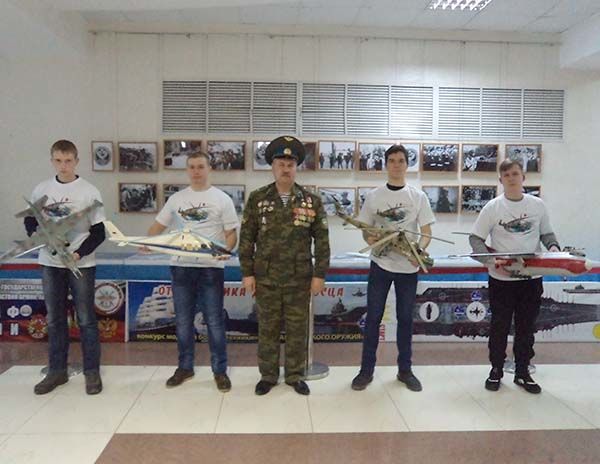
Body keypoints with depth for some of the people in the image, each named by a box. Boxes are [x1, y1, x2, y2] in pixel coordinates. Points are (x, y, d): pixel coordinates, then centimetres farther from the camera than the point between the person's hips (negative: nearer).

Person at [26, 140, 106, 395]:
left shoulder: (89, 191, -6)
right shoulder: (41, 189, 4)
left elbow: (99, 232, -6)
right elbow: (29, 221, 13)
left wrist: (79, 253, -17)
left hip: (81, 264, -3)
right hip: (50, 263, 4)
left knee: (86, 319, 3)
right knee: (55, 319, 12)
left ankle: (92, 372, 14)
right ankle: (56, 371, 25)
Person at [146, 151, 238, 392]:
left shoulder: (222, 198, 0)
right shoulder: (176, 198, 9)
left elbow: (231, 233, -1)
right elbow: (158, 225, 12)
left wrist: (225, 250, -21)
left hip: (211, 267, -3)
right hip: (181, 266, 3)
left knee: (214, 322, 2)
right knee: (183, 321, 12)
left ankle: (220, 370, 16)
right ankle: (185, 367, 28)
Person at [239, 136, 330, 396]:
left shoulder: (312, 201, 0)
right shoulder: (257, 199, 0)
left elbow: (322, 240, 0)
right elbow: (246, 238, 1)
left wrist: (319, 274, -4)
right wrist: (247, 272, -3)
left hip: (300, 279, 0)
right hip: (266, 278, 0)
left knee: (297, 329, 10)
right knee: (267, 328, 11)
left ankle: (295, 376, 27)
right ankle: (268, 375, 27)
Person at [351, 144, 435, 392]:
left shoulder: (418, 196, 1)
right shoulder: (374, 196, 3)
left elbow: (426, 232, -1)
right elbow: (365, 230, 7)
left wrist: (418, 251, -20)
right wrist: (371, 239, -16)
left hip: (408, 266, 0)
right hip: (380, 264, 0)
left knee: (405, 318, 10)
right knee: (373, 317, 4)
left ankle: (405, 370, 25)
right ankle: (367, 370, 17)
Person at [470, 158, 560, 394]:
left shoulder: (537, 205, 2)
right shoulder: (492, 207, -5)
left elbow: (546, 233, 13)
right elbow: (475, 239, -5)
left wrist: (553, 247, -9)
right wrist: (492, 260, -19)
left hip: (532, 278, 2)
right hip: (501, 279, -2)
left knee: (526, 327, 13)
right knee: (499, 326, 9)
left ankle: (522, 372, 29)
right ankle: (496, 370, 26)